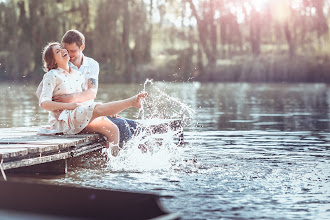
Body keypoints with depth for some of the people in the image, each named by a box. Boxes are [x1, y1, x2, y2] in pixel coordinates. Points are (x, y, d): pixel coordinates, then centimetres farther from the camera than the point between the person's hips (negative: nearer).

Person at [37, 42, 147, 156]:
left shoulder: (78, 74, 19)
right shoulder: (52, 76, -1)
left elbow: (87, 96, 22)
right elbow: (43, 103, -9)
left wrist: (110, 110, 6)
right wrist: (68, 105, -19)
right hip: (65, 119, -7)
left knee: (113, 129, -17)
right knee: (97, 108, -31)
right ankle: (132, 101, -39)